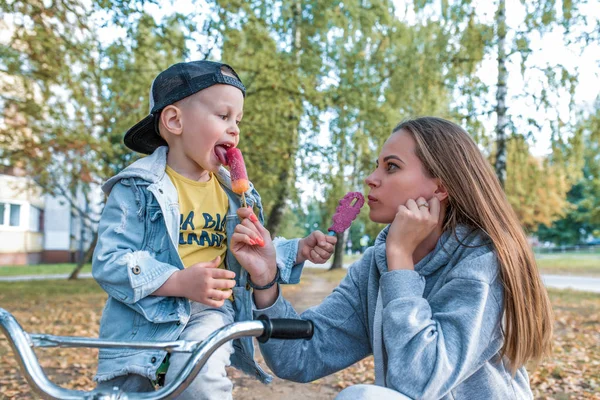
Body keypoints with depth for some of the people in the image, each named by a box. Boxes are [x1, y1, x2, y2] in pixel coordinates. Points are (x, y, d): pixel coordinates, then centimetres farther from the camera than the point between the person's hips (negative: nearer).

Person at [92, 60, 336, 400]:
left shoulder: (235, 194, 9)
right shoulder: (137, 188, -7)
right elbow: (109, 261, -15)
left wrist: (298, 250, 2)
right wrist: (179, 281, -26)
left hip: (209, 311, 2)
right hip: (146, 318, -1)